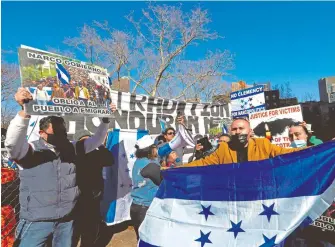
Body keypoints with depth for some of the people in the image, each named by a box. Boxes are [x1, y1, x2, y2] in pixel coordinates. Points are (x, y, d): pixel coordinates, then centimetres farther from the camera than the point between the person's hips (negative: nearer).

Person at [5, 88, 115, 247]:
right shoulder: (29, 152, -12)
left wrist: (106, 119, -5)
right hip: (37, 223, -4)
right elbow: (12, 143, -32)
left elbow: (96, 141, 7)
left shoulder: (70, 149, 2)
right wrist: (25, 111, -45)